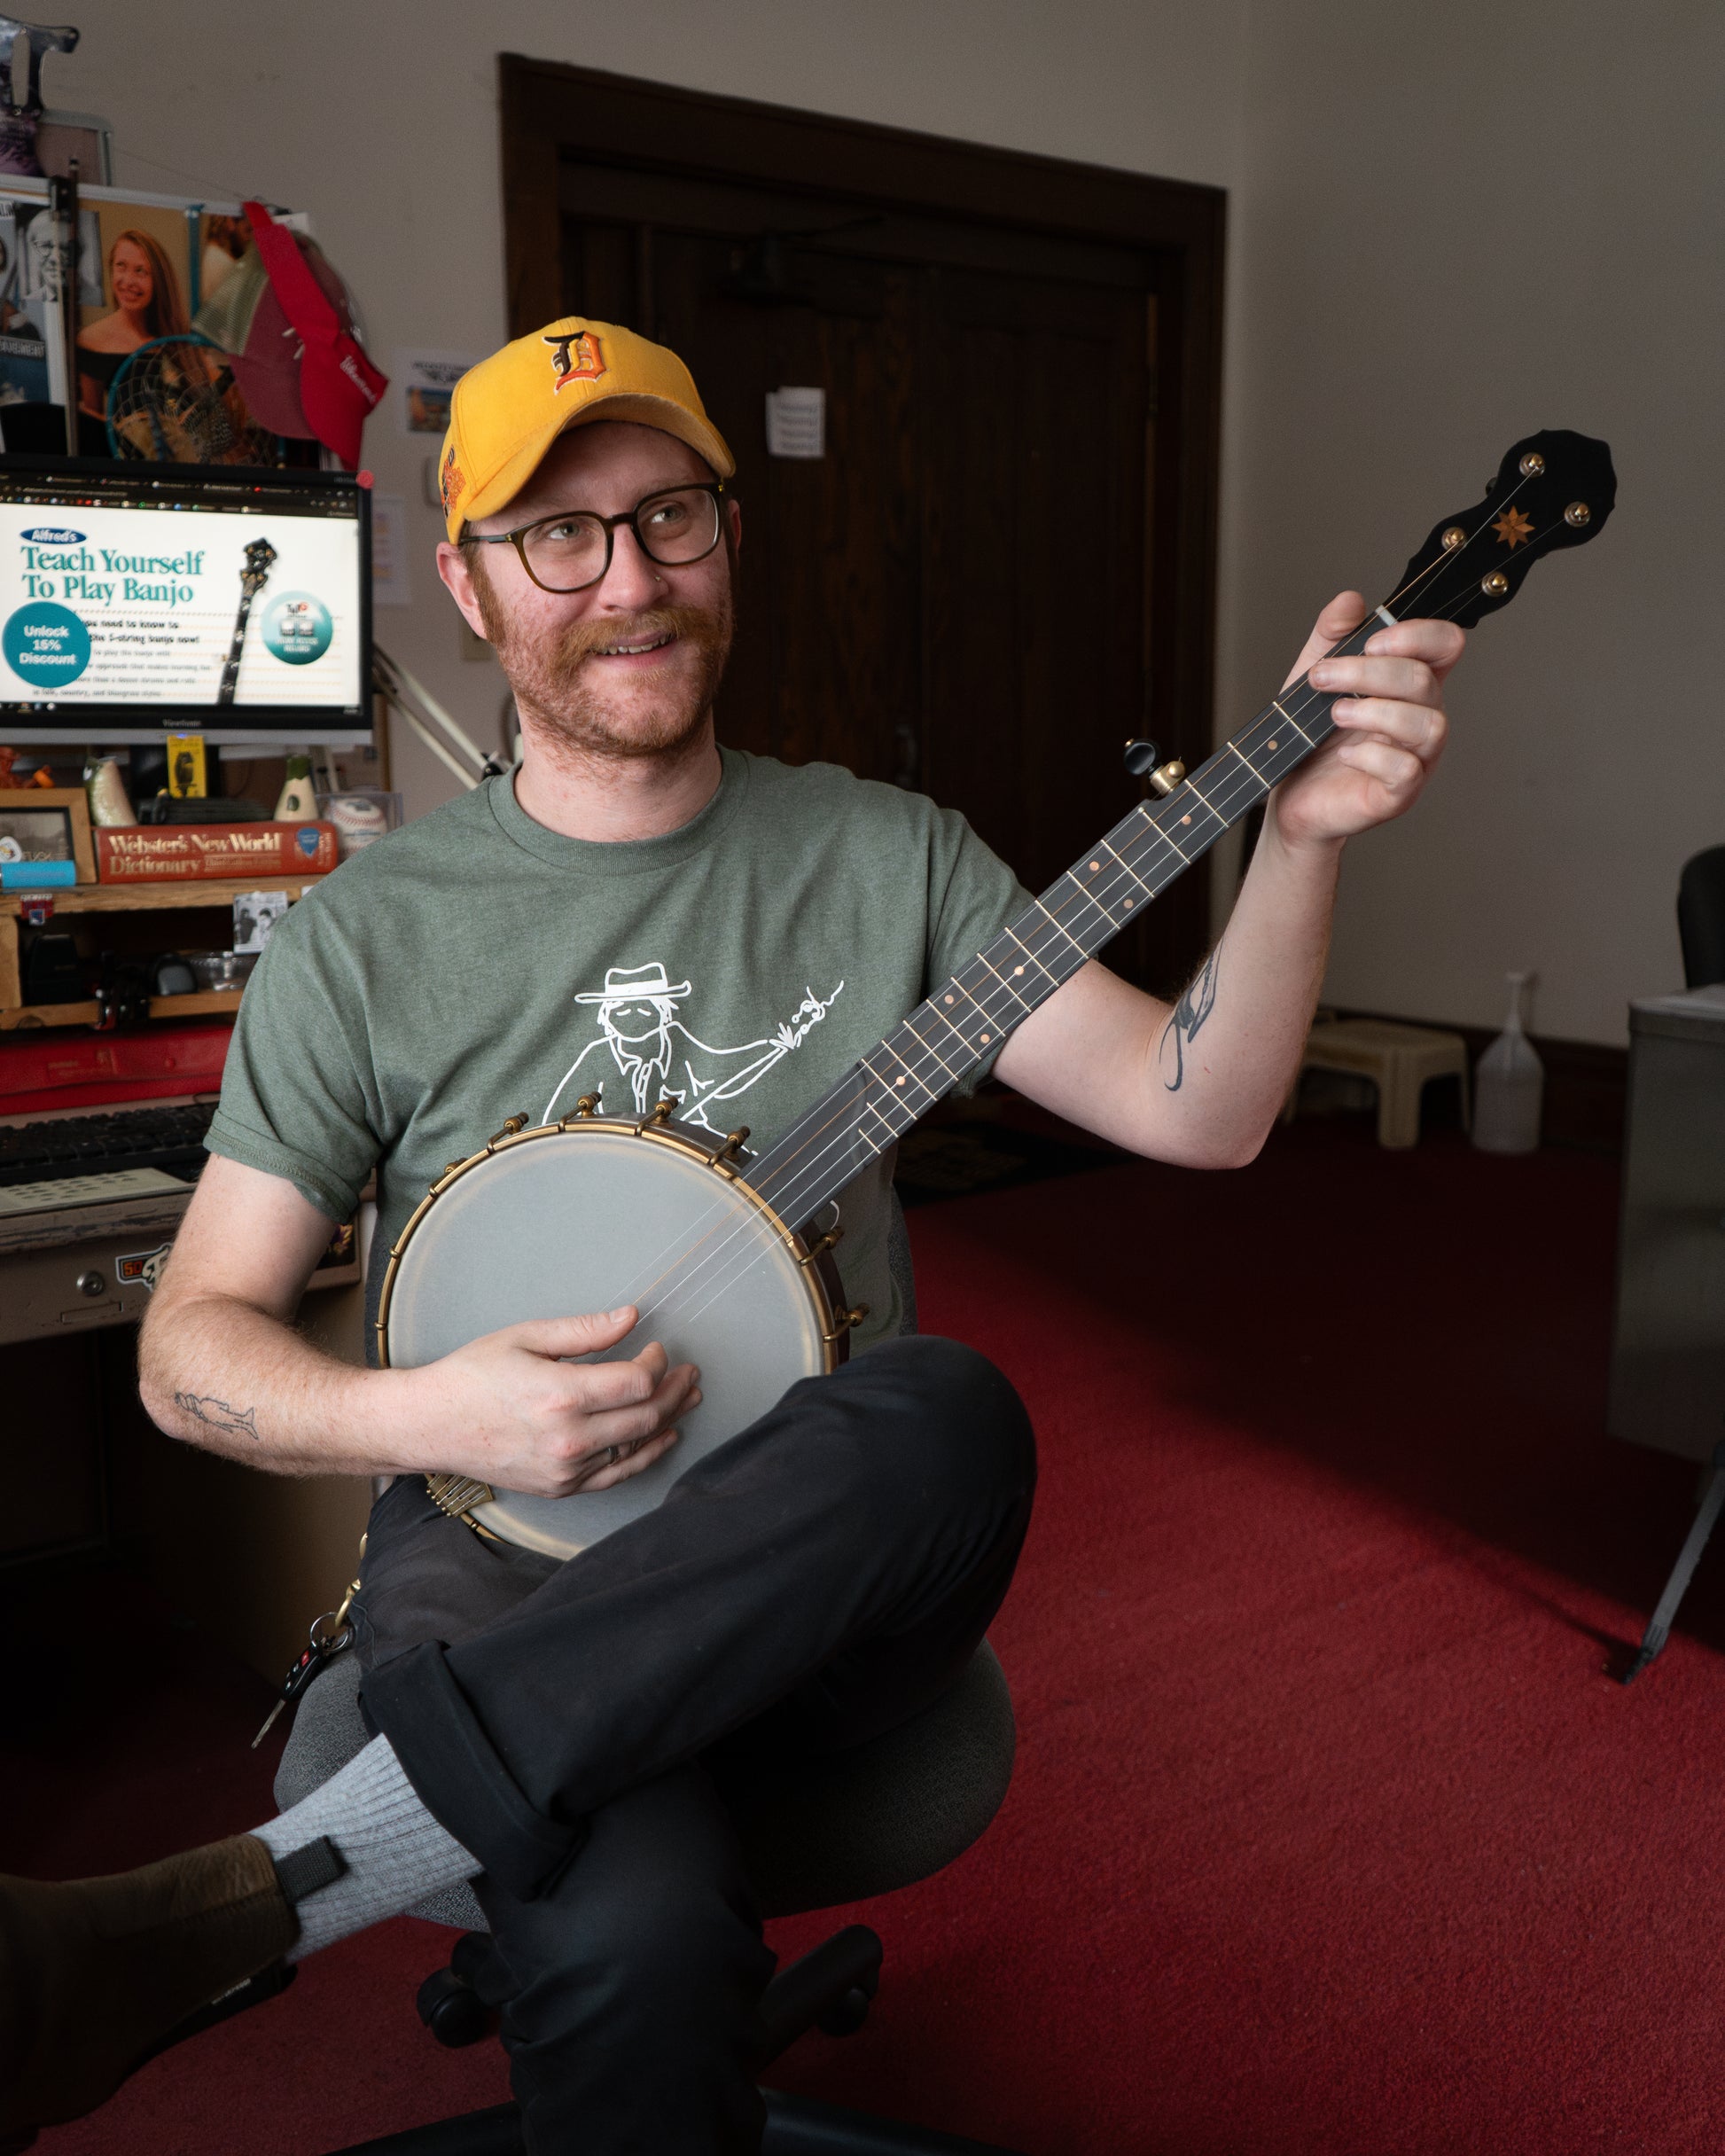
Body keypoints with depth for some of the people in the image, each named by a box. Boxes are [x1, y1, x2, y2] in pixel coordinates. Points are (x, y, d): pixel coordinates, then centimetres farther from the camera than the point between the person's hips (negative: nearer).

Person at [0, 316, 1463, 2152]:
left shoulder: (885, 858, 6)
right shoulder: (367, 935, 1)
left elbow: (1198, 1108, 1)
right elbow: (192, 1345, 3)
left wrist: (1299, 836, -14)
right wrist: (422, 1415, -16)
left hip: (819, 1563, 3)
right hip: (501, 1547, -2)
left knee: (957, 1413, -36)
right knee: (638, 1936, -37)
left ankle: (227, 1904, -30)